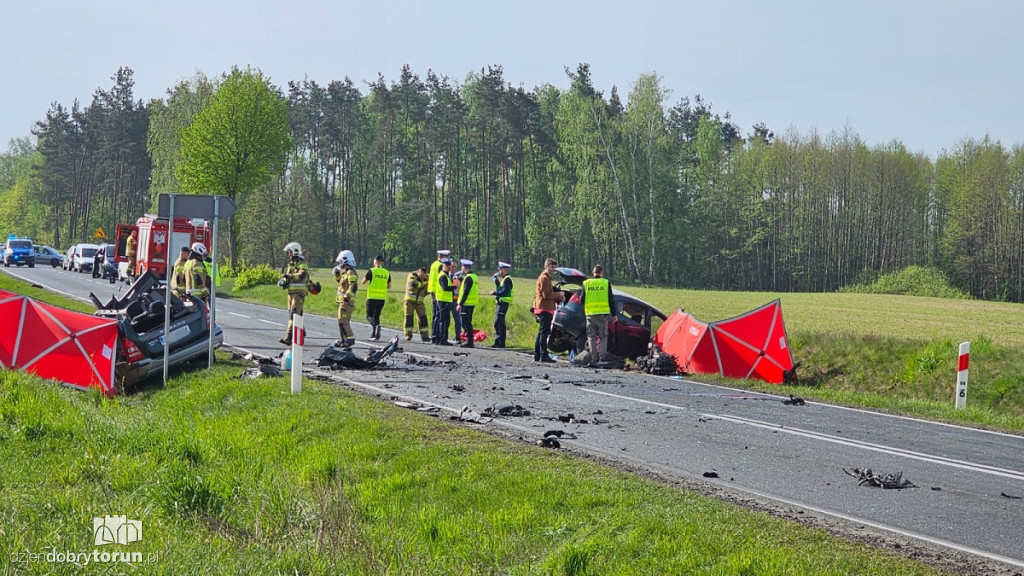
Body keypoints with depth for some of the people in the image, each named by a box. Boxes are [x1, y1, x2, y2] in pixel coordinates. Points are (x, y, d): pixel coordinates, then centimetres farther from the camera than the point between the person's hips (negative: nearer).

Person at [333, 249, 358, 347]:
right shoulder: (345, 272, 17)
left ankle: (350, 339, -16)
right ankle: (343, 339, 22)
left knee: (343, 320, -15)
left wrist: (346, 297, -26)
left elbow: (353, 287, -24)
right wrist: (337, 273, 20)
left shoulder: (351, 273, -14)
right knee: (342, 321, 15)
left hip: (347, 301, -11)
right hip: (343, 301, 11)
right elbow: (340, 281, 34)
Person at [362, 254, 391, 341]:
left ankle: (376, 325, -29)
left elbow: (363, 282, 1)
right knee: (376, 315, 16)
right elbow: (389, 286, 11)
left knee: (369, 315, 1)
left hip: (372, 297, -4)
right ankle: (374, 334, 13)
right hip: (382, 298, 4)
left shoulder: (371, 271, -8)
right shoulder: (387, 272, 5)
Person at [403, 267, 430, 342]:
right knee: (409, 317, -4)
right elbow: (413, 284, -31)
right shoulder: (412, 275, -12)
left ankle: (425, 336, 2)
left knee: (423, 318, -1)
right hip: (410, 300, -3)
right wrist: (423, 283, -25)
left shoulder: (427, 278, 0)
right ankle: (408, 335, 4)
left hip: (419, 302, 3)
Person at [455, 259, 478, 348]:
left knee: (466, 323, -7)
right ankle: (469, 340, 18)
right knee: (467, 323, 15)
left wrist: (460, 304, -21)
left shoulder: (468, 277, -15)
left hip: (467, 303, -10)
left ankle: (469, 341, -6)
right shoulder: (474, 276, 14)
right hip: (472, 304, 10)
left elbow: (466, 292, -21)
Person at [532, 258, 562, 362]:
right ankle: (544, 356, -13)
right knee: (544, 332, -11)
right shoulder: (544, 278, -10)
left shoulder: (546, 277, 22)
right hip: (545, 308, -11)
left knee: (541, 333, 13)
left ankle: (537, 356, 17)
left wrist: (557, 298, 12)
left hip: (542, 308, 11)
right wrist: (558, 295, -7)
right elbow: (546, 295, -17)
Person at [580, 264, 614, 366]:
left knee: (592, 337, 8)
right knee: (603, 337, 7)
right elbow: (611, 300, 0)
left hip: (590, 314, 1)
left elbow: (581, 300, 3)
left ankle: (594, 358, 5)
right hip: (603, 313, -1)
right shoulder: (606, 283, 0)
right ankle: (602, 356, -4)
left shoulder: (586, 283, 2)